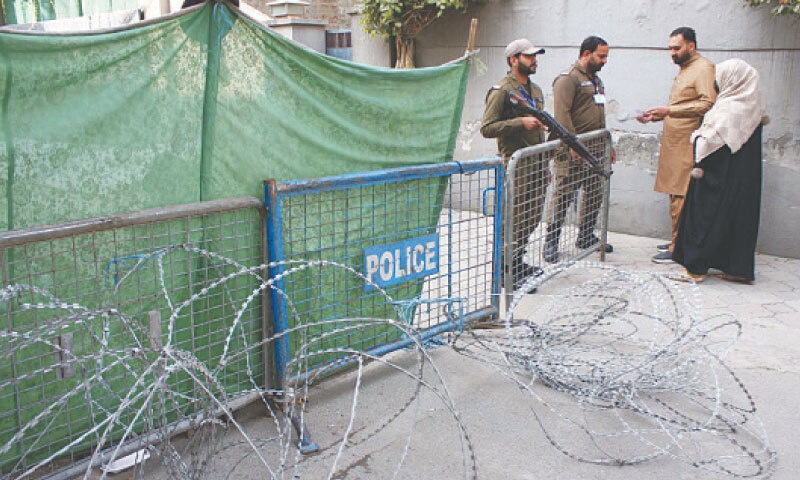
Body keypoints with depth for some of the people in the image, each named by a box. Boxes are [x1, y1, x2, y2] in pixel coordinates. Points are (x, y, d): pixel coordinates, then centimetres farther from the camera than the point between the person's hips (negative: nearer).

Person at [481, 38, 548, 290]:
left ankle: (518, 263, 26)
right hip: (515, 163, -8)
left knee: (533, 216, 12)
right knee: (515, 220, -7)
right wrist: (521, 122, -22)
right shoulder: (501, 91, -8)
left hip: (537, 162, 9)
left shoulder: (536, 89, 19)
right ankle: (505, 272, 4)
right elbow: (487, 128, -16)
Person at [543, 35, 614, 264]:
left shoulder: (596, 80, 22)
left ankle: (586, 236, 24)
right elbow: (562, 114, -18)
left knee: (595, 193, 11)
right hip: (572, 152, -9)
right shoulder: (568, 78, -8)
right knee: (564, 195, -8)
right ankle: (551, 241, 0)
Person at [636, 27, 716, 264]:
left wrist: (670, 110, -20)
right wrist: (655, 116, 15)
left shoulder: (704, 68, -8)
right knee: (675, 195, 12)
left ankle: (678, 248, -5)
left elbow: (708, 104, -20)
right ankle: (677, 240, 19)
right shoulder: (684, 69, 22)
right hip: (674, 144, 9)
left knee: (680, 198, -8)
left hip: (687, 145, -9)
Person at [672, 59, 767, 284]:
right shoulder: (753, 106, 8)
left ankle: (696, 267, 6)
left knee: (705, 214, 1)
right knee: (741, 215, 12)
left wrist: (699, 164, -11)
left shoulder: (728, 108, -17)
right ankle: (741, 269, 18)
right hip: (746, 177, 8)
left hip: (720, 175, -8)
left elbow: (711, 139, -19)